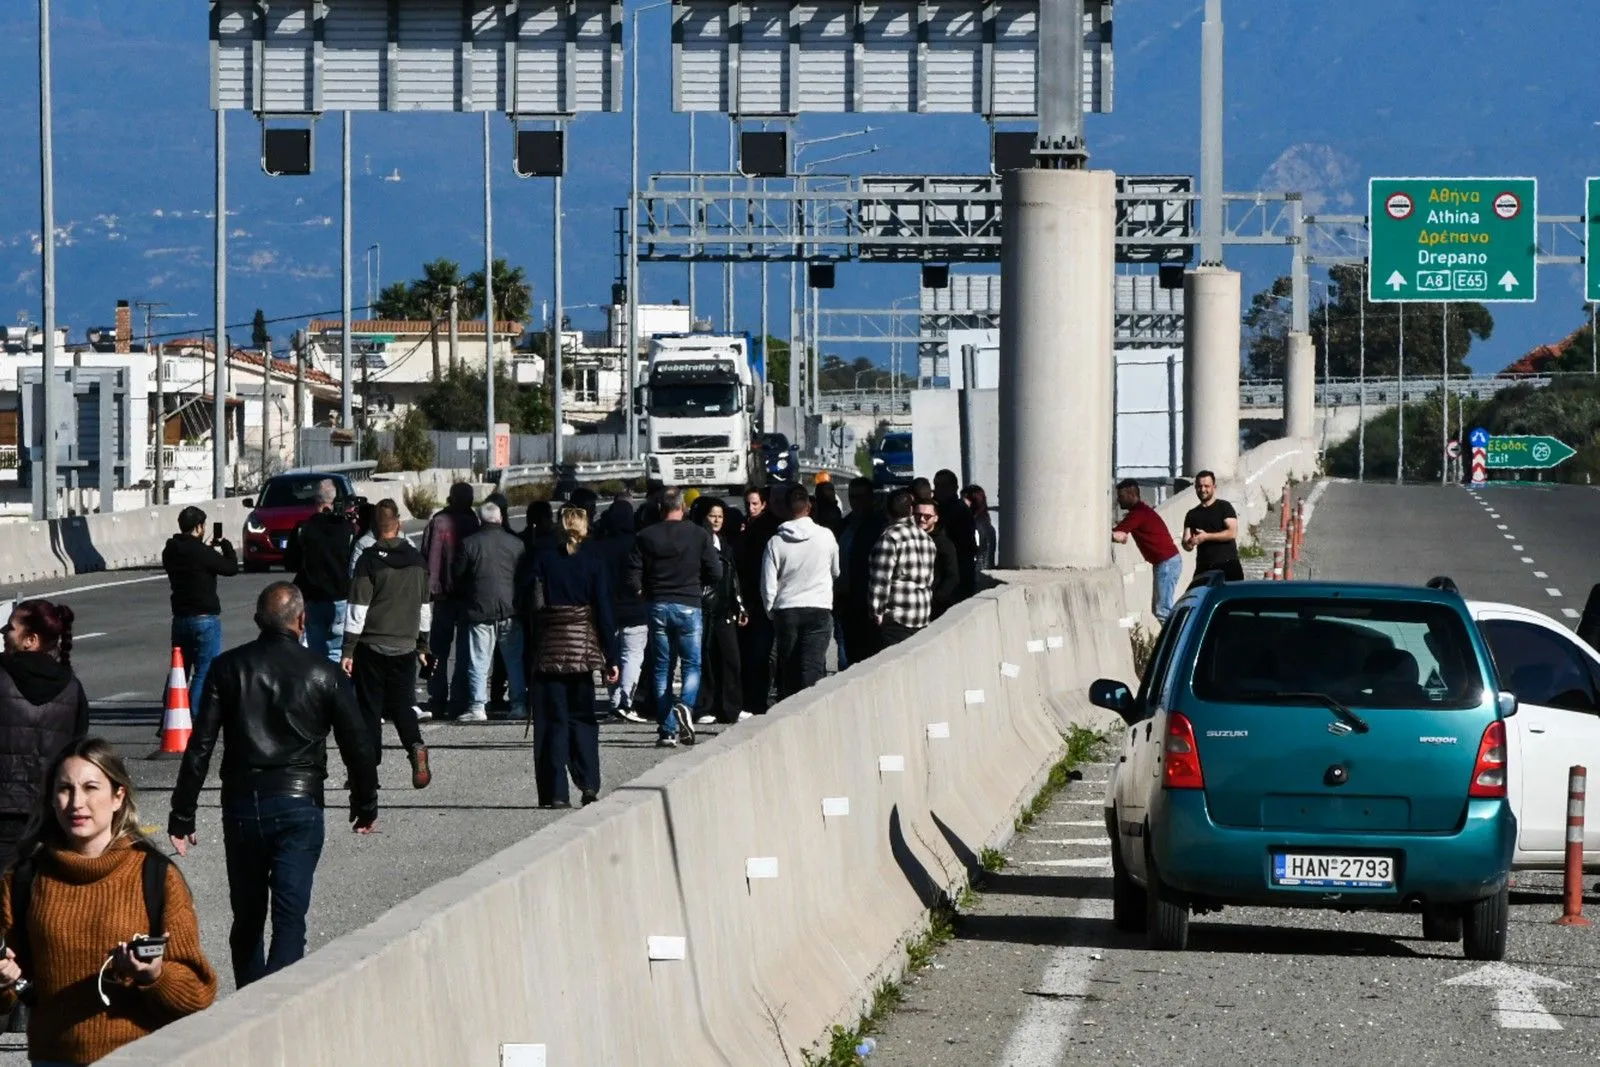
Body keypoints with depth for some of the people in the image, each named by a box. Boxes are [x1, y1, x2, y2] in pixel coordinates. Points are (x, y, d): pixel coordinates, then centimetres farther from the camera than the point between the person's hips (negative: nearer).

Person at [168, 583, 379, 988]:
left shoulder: (229, 667, 2)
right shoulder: (323, 673, 0)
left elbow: (200, 746, -2)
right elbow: (357, 746, 2)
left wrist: (182, 816, 1)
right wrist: (365, 806, 16)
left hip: (241, 804, 2)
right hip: (299, 803, -2)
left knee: (247, 919, 15)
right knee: (289, 919, -5)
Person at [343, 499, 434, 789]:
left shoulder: (370, 560, -10)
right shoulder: (417, 560, 5)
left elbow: (358, 609, -12)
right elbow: (426, 607, 14)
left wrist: (348, 650, -8)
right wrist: (422, 644, 24)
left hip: (372, 646, -4)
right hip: (405, 645, 4)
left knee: (369, 708, 5)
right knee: (402, 705, 11)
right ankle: (415, 746, -16)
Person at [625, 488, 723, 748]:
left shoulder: (646, 537, -2)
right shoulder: (699, 535, -5)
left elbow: (633, 578, -4)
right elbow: (716, 573, -4)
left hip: (658, 607, 1)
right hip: (689, 606, -1)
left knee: (661, 668, 8)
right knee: (692, 663, 8)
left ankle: (667, 729, 5)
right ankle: (685, 705, -21)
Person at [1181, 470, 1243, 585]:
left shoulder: (1224, 507, 3)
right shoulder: (1192, 514, 16)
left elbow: (1232, 533, -9)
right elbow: (1186, 543, 11)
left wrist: (1206, 537, -16)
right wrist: (1188, 544, -14)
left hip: (1227, 566, -4)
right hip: (1203, 568, 4)